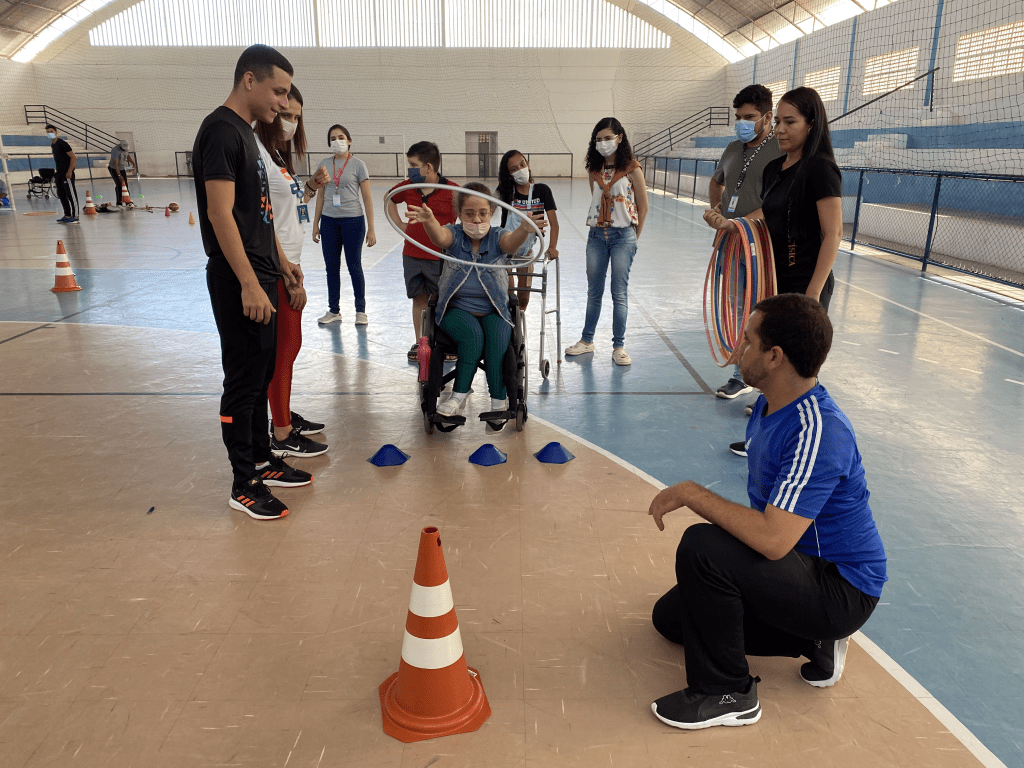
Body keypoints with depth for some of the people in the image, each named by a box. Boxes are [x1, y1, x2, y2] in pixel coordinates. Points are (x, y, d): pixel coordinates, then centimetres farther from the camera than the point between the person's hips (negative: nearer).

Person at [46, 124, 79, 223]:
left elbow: (74, 157, -15)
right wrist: (57, 173, 18)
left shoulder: (62, 144, -10)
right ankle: (67, 215, 15)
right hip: (59, 174, 9)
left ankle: (75, 216, -3)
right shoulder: (52, 145, 16)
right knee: (61, 195, 10)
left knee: (71, 195, -7)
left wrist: (69, 171, -19)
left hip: (67, 174, -9)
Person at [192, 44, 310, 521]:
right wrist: (249, 283, -24)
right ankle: (244, 486, 9)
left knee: (261, 374, 16)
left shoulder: (244, 132, 16)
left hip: (259, 276, 10)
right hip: (239, 283, -10)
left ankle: (262, 461, 29)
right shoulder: (222, 130, -14)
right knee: (243, 382, -2)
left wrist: (278, 262, 22)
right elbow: (220, 213, -21)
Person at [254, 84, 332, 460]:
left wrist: (311, 188, 5)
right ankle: (282, 436, 10)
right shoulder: (257, 154, -15)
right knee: (283, 348, -2)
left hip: (289, 264, 10)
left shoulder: (279, 155, 15)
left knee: (290, 344, 18)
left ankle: (284, 414, 33)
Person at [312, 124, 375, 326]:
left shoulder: (358, 165, -3)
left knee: (354, 267, 3)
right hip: (329, 221, 4)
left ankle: (361, 311, 15)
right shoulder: (324, 164, 7)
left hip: (352, 220, -4)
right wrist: (316, 224, 9)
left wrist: (371, 229, -8)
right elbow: (320, 196, 12)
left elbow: (367, 198, -4)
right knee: (332, 268, 9)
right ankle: (334, 310, 20)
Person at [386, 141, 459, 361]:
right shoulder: (408, 187, 3)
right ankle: (419, 343, 23)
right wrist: (400, 225, 12)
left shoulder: (452, 190, -13)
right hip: (412, 256, 4)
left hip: (440, 258, -4)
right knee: (419, 299, 12)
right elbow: (390, 199, 22)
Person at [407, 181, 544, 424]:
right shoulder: (454, 235, 0)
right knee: (472, 333, -31)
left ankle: (499, 400, -20)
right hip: (456, 309, -1)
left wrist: (524, 229, -49)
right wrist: (429, 221, -49)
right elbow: (440, 237, -24)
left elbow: (512, 242, -24)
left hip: (493, 310, 1)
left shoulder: (497, 237, 1)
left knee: (498, 336, -28)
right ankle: (461, 393, -21)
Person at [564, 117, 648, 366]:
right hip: (596, 235, 4)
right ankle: (587, 340, 23)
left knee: (619, 294, -1)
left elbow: (643, 207, 0)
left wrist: (633, 238, 2)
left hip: (622, 236, -4)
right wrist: (600, 229, 9)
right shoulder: (595, 170, 8)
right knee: (594, 292, 12)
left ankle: (619, 347, 7)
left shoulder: (632, 168, -4)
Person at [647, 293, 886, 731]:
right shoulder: (771, 404, 1)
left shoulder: (818, 433, -31)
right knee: (670, 616, 13)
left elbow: (772, 539, -37)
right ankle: (814, 640, 13)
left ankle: (726, 694, -10)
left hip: (842, 589, -10)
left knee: (702, 546, -31)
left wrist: (691, 493, -27)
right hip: (805, 564, 10)